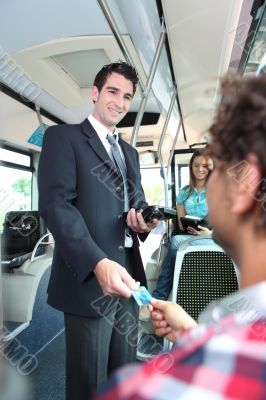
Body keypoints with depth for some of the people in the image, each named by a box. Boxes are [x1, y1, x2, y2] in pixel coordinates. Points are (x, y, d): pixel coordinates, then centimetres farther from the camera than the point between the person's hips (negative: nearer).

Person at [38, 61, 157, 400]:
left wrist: (144, 219, -5)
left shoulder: (129, 152, 19)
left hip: (128, 276, 6)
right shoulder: (62, 137, -2)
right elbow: (54, 203, -16)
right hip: (88, 279, -6)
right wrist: (98, 263, -27)